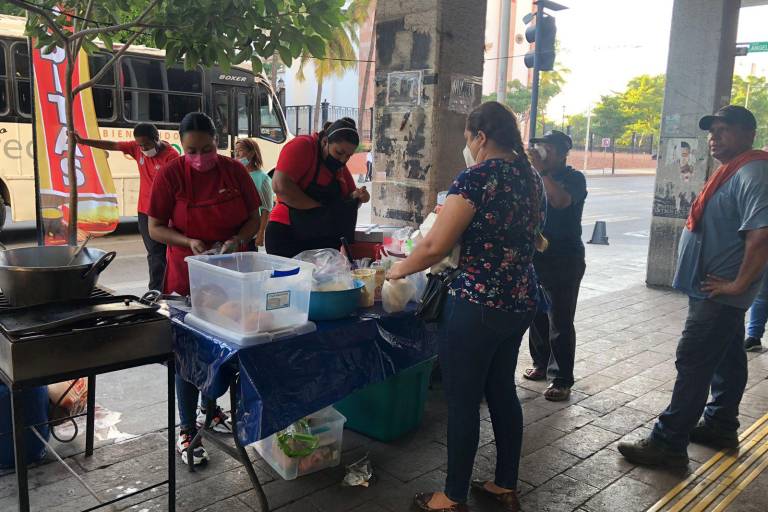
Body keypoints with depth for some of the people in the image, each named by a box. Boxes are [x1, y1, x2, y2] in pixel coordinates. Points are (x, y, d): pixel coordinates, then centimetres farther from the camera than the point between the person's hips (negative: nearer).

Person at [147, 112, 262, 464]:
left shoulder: (235, 171, -3)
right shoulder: (170, 175, -10)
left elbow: (253, 219, 2)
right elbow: (155, 228, -6)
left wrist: (237, 241, -17)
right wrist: (189, 242, -23)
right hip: (188, 276, -3)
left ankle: (210, 406, 38)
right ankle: (187, 430, 15)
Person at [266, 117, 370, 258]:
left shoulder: (339, 164, 13)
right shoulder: (303, 145, -10)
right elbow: (280, 186, -23)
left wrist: (356, 197, -2)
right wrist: (318, 208, -20)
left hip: (326, 240, 7)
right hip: (288, 236, -7)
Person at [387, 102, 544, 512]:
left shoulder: (476, 177, -16)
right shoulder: (532, 178, 9)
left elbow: (435, 247, -19)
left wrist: (400, 269, -1)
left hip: (477, 305, -8)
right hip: (521, 301, 8)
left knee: (463, 401, 5)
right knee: (502, 390, 19)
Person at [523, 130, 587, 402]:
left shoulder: (574, 178, -6)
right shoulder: (536, 177, 10)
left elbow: (561, 200, -27)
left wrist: (542, 170, -25)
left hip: (564, 261, -6)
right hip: (536, 257, 6)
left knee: (560, 323, -3)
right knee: (536, 316, 14)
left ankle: (562, 379, 6)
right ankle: (541, 364, 31)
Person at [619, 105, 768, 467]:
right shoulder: (733, 171, 14)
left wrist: (738, 284, -24)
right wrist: (730, 286, 18)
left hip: (718, 294, -10)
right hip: (715, 292, 10)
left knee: (693, 365, -7)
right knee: (725, 360, 19)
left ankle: (668, 444, 0)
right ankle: (720, 426, 33)